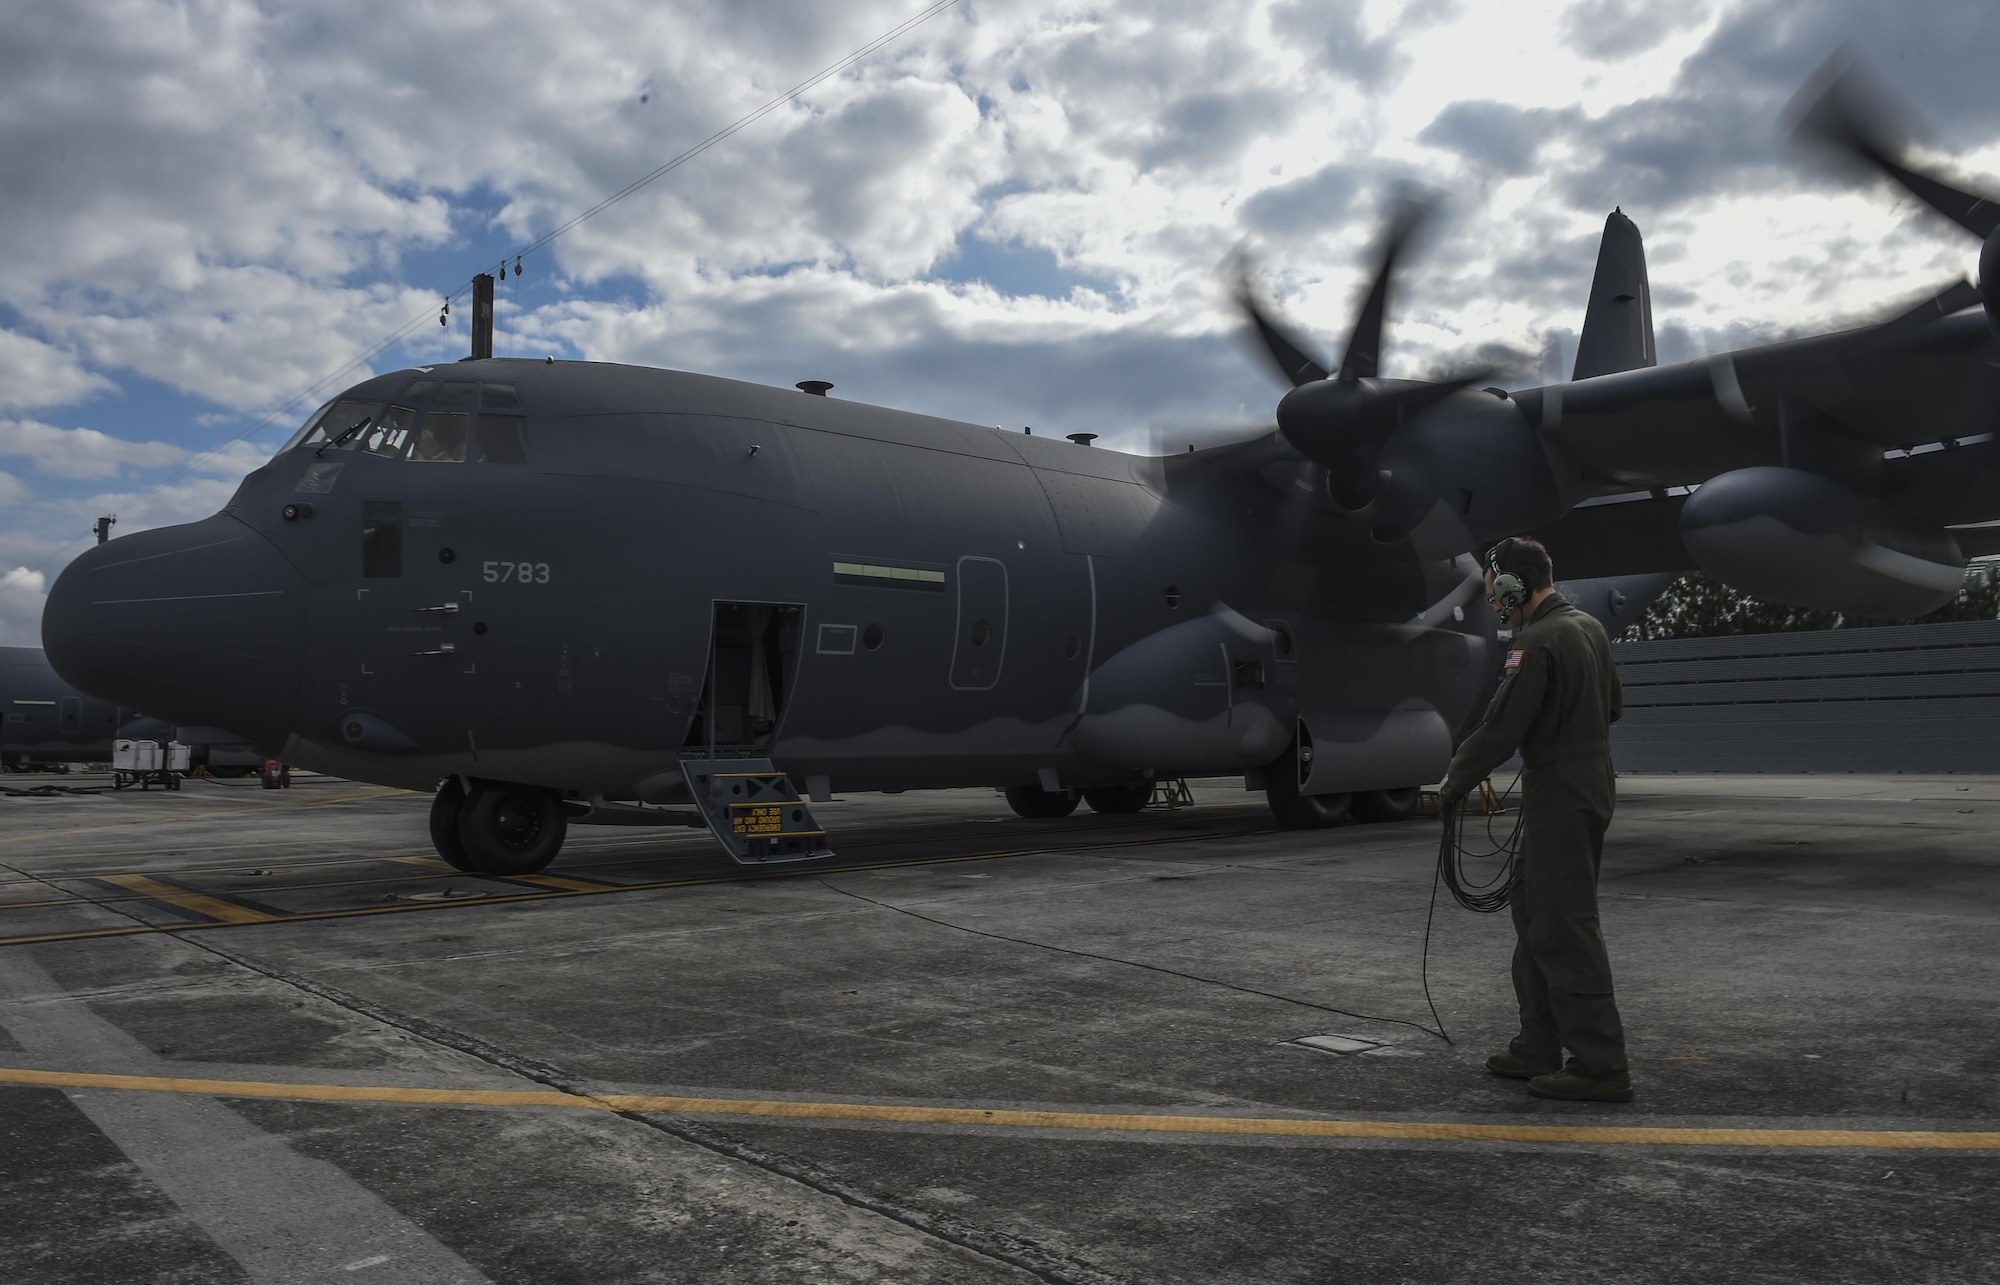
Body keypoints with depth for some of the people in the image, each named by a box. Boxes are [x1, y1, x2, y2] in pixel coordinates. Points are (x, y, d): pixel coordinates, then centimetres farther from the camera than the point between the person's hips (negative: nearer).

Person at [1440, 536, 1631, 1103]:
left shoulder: (1537, 643, -20)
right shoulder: (1589, 627, 11)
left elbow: (1501, 728, -19)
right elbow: (1612, 707, 22)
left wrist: (1454, 781, -7)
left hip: (1559, 800, -10)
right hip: (1591, 786, 10)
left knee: (1564, 929, -5)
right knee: (1534, 914, 16)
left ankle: (1601, 1065, 0)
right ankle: (1538, 1049, 24)